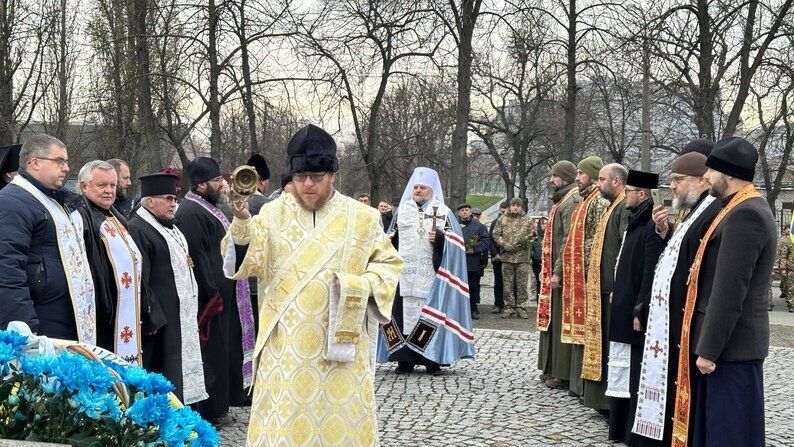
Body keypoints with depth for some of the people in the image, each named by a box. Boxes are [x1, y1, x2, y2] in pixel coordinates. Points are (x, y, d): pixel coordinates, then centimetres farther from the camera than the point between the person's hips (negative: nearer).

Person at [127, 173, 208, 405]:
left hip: (183, 314, 10)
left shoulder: (168, 226, 17)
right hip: (162, 317, -10)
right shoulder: (137, 229, -15)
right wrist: (151, 319, -22)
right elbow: (140, 279, -20)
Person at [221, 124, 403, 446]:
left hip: (341, 344, 0)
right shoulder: (273, 214, 4)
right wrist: (241, 219, -27)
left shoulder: (362, 218, 3)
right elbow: (246, 260, -7)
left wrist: (361, 284, -11)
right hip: (285, 347, 0)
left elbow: (388, 263, 10)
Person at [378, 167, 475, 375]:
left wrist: (439, 237, -18)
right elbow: (392, 239, 24)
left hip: (430, 275, -3)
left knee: (430, 313, -5)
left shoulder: (442, 212, 4)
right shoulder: (402, 210, 15)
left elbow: (454, 241, -2)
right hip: (404, 275, 3)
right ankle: (405, 359, 4)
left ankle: (433, 359, 0)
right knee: (404, 311, -1)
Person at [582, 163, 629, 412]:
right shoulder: (613, 206, 18)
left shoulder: (626, 207, -14)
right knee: (606, 343, 13)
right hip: (604, 288, 10)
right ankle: (606, 400, 19)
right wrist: (593, 283, 19)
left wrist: (618, 288, -23)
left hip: (615, 289, -10)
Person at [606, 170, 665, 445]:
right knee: (624, 376, 15)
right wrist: (617, 294, 15)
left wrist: (640, 311, -20)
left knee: (637, 376, -3)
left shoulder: (652, 227, -16)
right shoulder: (635, 223, 13)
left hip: (637, 312, -10)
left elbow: (651, 273, -20)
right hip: (624, 311, 10)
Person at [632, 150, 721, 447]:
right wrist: (664, 233, 5)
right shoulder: (693, 212, 16)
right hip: (669, 319, 10)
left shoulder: (713, 214, -17)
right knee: (666, 392, 15)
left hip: (685, 323, -10)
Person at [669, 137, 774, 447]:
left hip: (732, 346, -10)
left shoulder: (745, 215, -19)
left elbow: (729, 291, -22)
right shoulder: (745, 209, 14)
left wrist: (709, 349, -20)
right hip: (731, 343, 10)